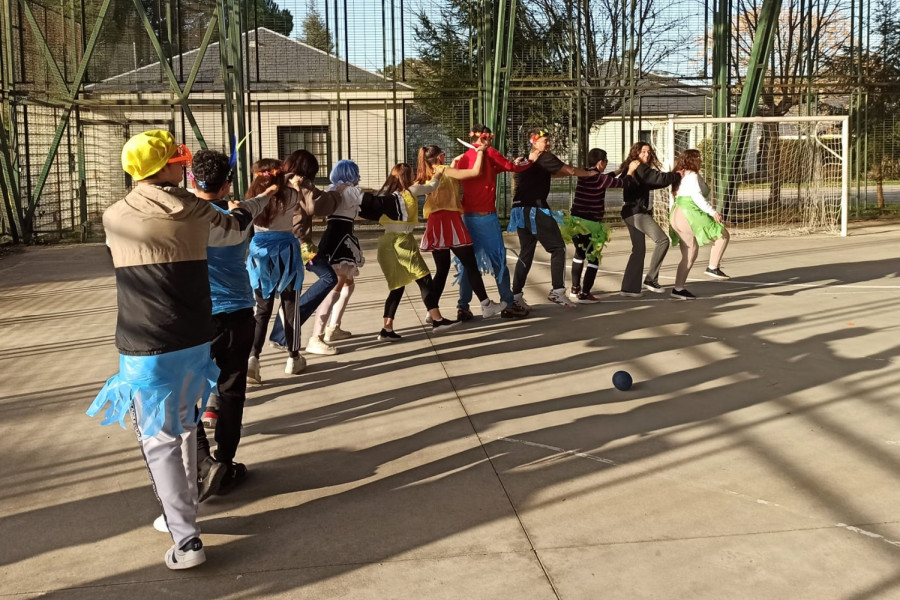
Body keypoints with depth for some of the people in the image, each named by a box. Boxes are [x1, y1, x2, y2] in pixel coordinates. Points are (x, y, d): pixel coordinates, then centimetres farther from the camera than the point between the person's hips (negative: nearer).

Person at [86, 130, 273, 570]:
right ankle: (182, 512, 35)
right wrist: (259, 201, 40)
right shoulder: (197, 212, -3)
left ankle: (186, 539, 0)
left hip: (145, 350, -3)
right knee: (183, 427, 22)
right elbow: (233, 229, 19)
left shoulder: (114, 218, -5)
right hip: (194, 342, 3)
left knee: (160, 439, 3)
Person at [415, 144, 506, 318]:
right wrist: (480, 152, 4)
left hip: (435, 223, 7)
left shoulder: (427, 176, 17)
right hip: (449, 220, -7)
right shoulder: (445, 170, -4)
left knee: (441, 269, 12)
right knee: (470, 265, -2)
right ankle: (486, 305, 0)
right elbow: (475, 172, -10)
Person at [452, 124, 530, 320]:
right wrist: (530, 161, 23)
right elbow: (513, 167, 5)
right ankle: (509, 305, 7)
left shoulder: (463, 158, 12)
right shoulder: (489, 152, -4)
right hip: (486, 216, -6)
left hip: (467, 216, 6)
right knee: (498, 260, 2)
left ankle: (463, 307, 8)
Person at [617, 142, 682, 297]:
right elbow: (659, 178, -18)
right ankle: (651, 279, -11)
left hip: (632, 213, 11)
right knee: (662, 240, -14)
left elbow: (652, 184, 23)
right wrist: (678, 176, -2)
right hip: (636, 212, -11)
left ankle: (629, 287, 13)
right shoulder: (639, 168, -11)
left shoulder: (632, 168, 19)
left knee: (639, 249, 13)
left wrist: (672, 179, 13)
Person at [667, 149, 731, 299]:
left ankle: (678, 289, 12)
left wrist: (673, 218, 27)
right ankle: (713, 267, -4)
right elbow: (697, 196, -20)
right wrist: (713, 212, -22)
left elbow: (671, 199, 22)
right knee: (722, 235, -1)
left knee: (690, 256, 13)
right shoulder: (692, 175, -7)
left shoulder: (680, 177, 21)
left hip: (677, 216, 10)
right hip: (689, 215, -10)